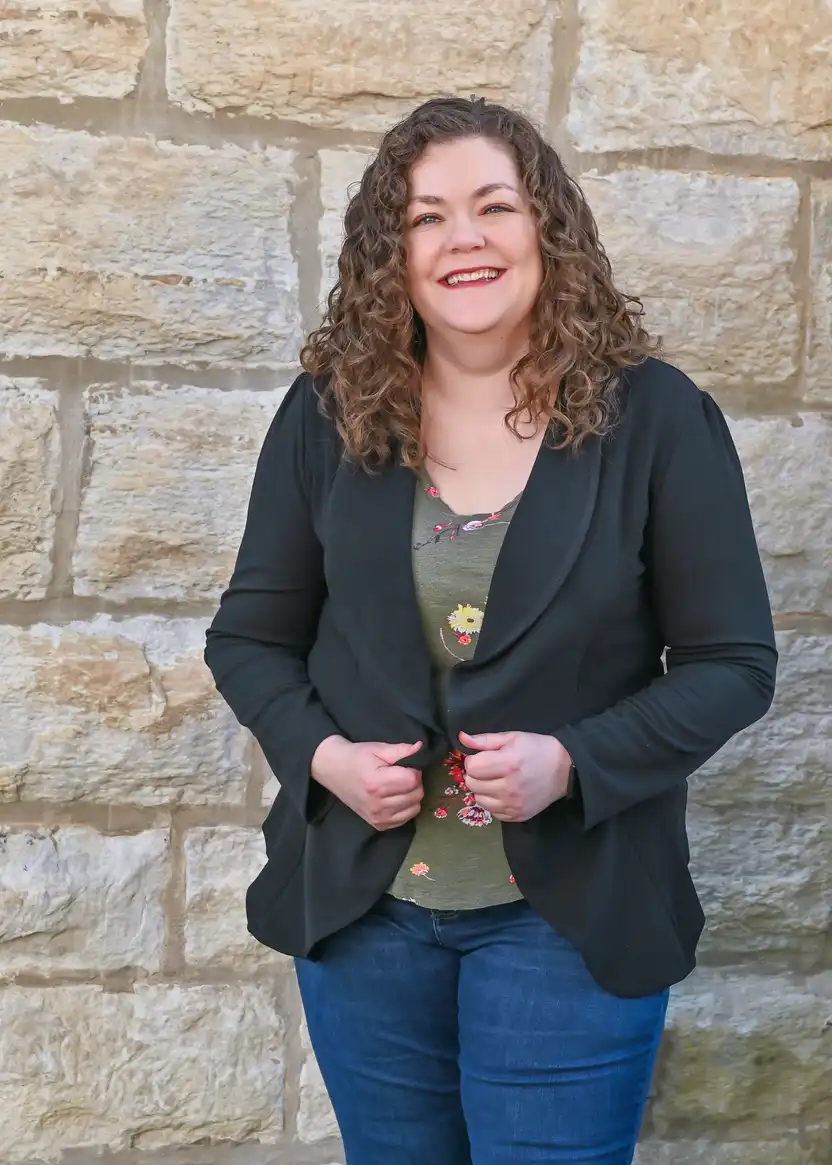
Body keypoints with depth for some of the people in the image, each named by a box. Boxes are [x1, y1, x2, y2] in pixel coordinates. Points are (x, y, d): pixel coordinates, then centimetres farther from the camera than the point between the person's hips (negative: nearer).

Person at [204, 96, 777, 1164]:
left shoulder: (655, 415, -8)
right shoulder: (326, 414, -1)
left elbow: (732, 663, -6)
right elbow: (250, 635, 6)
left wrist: (574, 764, -20)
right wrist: (320, 754, -13)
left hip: (569, 912, -2)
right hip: (360, 903, 3)